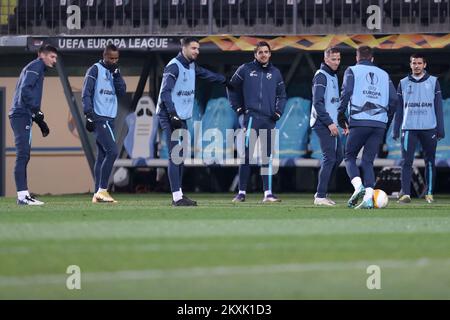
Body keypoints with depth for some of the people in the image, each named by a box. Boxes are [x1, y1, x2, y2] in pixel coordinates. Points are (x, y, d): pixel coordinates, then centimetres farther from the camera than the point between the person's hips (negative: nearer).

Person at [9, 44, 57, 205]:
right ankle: (22, 195, -18)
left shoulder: (38, 68, 26)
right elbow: (25, 89, -18)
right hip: (22, 115, -11)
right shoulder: (36, 66, -4)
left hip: (21, 115, 11)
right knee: (22, 155, -14)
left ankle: (24, 194, 13)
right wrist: (36, 111, -21)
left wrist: (40, 121, 24)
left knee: (24, 156, 11)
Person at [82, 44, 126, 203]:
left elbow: (122, 92, 7)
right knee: (112, 151, -18)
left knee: (102, 156, 6)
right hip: (98, 118, -8)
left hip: (109, 119, 8)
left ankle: (98, 193, 7)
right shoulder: (95, 70, -5)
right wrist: (89, 115, -17)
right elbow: (86, 93, -10)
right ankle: (102, 190, -16)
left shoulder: (114, 72, 17)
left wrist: (117, 74, -2)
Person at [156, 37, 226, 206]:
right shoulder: (174, 66, -15)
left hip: (182, 117, 9)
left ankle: (179, 194, 17)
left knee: (180, 156, 11)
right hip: (169, 116, -9)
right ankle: (177, 197, -15)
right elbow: (165, 92, -22)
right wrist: (173, 114, -29)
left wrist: (226, 81, 38)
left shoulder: (192, 66, 12)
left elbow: (207, 74, 32)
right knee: (175, 156, -13)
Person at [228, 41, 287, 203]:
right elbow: (232, 88, 9)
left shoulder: (275, 73, 12)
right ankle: (241, 192, -6)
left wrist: (278, 112, 4)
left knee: (267, 156, 6)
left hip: (269, 119, 4)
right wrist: (238, 108, 2)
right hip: (251, 116, -4)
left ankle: (268, 193, 8)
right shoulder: (245, 69, 3)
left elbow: (282, 95, 18)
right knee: (246, 155, -8)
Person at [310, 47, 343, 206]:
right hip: (323, 123, -10)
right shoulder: (321, 76, -10)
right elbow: (317, 103, -18)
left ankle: (321, 192, 14)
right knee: (329, 158, -11)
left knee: (338, 156, 9)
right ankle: (320, 196, -9)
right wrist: (329, 123, -21)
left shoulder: (333, 76, 19)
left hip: (331, 123, 10)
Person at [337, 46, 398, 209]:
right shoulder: (384, 74, 19)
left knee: (349, 157, 10)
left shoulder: (352, 71, 9)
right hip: (379, 124, 3)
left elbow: (346, 93, -5)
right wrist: (386, 120, 20)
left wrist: (341, 118, 0)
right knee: (368, 161, 6)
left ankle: (358, 186, -16)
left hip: (359, 122, -3)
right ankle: (368, 198, -10)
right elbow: (393, 99, 11)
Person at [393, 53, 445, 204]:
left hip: (429, 129, 0)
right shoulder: (403, 83, 10)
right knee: (407, 161, -10)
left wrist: (440, 129, -1)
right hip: (409, 128, 0)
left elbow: (438, 107, 5)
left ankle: (429, 193, 13)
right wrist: (396, 130, 7)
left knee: (430, 162, 4)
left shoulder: (433, 82, 6)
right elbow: (399, 108, 12)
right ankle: (405, 193, -13)